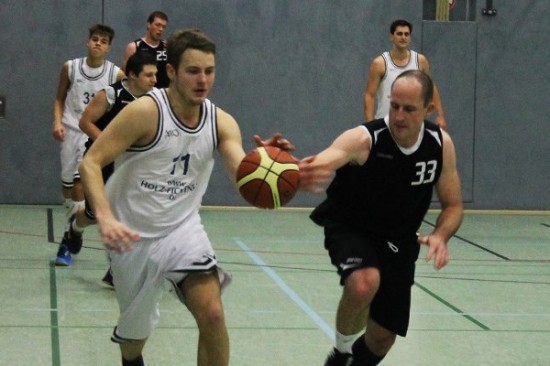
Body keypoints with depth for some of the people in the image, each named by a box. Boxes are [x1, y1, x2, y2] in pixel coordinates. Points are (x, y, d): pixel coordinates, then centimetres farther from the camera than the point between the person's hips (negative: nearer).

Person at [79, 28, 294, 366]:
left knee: (212, 313, -19)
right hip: (133, 235, -2)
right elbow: (91, 163, -22)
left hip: (182, 227, 3)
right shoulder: (146, 111, -20)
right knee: (137, 329, 13)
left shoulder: (221, 122, -6)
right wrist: (105, 218, -38)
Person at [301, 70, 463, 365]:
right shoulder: (364, 139, -27)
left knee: (383, 336, 7)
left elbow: (453, 206, 0)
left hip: (398, 240, 4)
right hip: (350, 228, -4)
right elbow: (318, 163, -47)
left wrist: (440, 236, -22)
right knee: (364, 283, -37)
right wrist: (294, 169, -72)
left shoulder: (441, 145, -12)